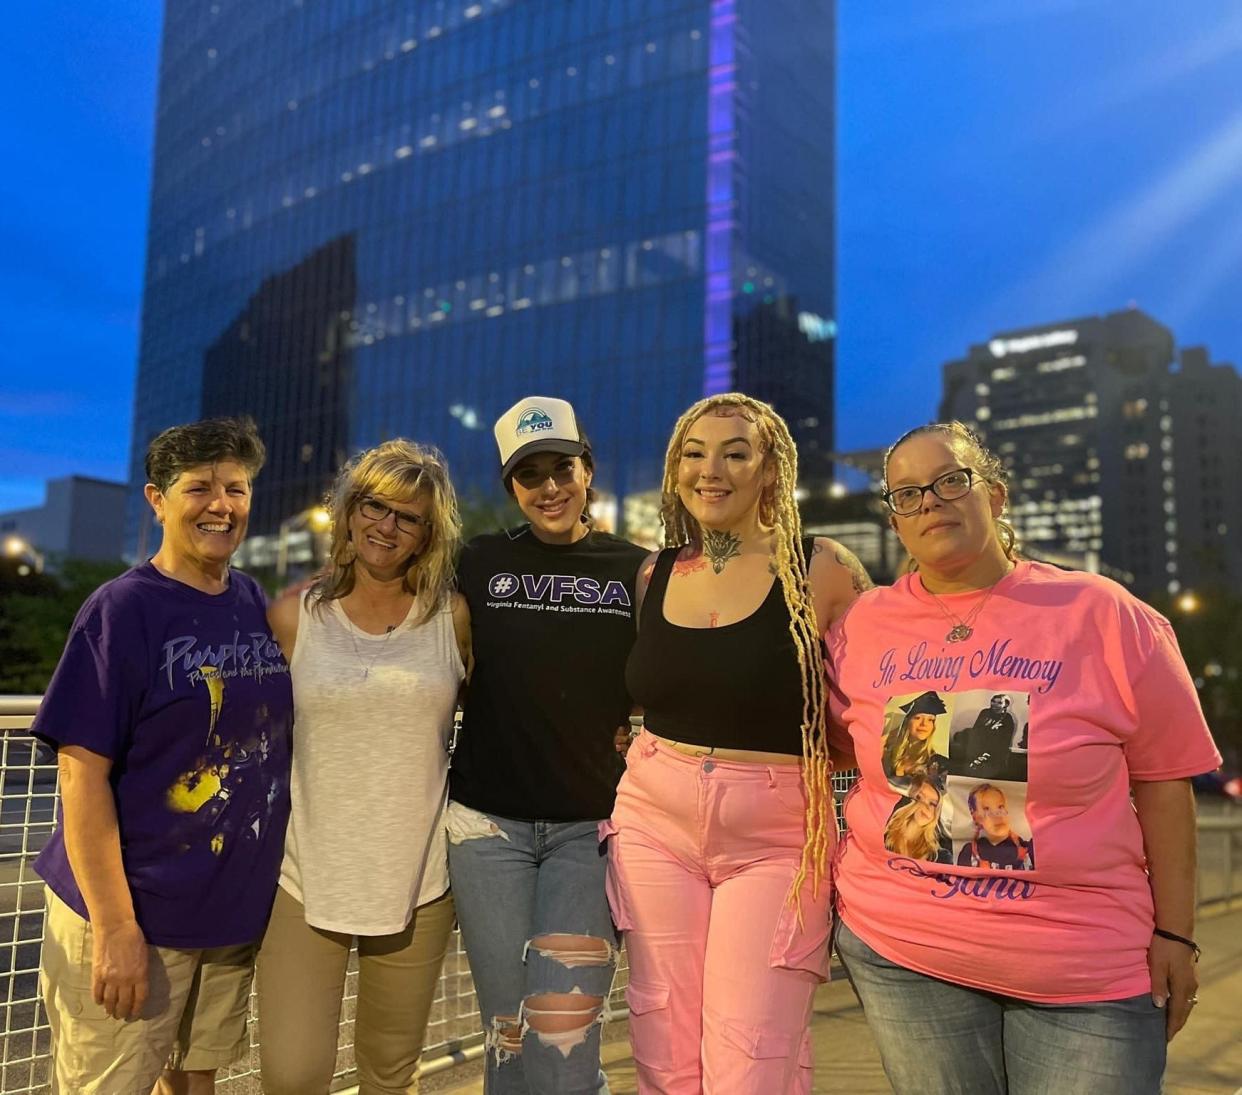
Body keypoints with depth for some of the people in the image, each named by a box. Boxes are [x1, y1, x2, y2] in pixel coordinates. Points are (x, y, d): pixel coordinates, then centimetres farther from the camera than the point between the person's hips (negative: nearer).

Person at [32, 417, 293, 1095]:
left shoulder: (258, 606, 4)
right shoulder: (121, 611, -13)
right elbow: (83, 771, -15)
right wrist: (115, 927, -17)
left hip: (237, 909, 5)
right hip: (131, 915, -5)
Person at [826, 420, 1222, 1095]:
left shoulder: (1104, 616, -5)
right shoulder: (863, 626, 0)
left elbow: (1162, 782, -2)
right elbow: (842, 739, 14)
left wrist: (1174, 934, -2)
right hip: (900, 947, 2)